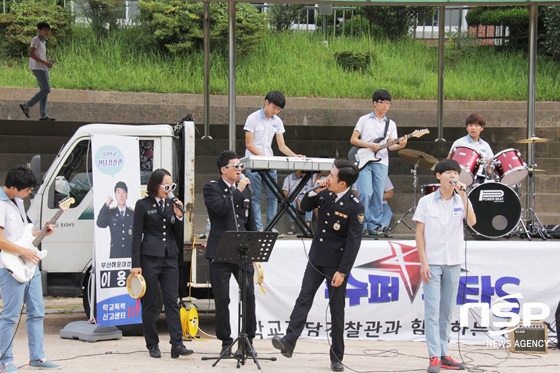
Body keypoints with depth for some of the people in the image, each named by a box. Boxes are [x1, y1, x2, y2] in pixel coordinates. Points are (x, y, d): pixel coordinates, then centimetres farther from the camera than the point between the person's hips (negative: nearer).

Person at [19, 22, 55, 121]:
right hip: (38, 67, -10)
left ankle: (43, 115, 2)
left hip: (43, 68, 10)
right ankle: (27, 105, -14)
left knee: (44, 90, 5)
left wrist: (48, 62, 10)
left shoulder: (42, 41, 23)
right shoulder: (36, 40, -6)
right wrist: (45, 62, -18)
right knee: (46, 89, -15)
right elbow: (31, 54, -16)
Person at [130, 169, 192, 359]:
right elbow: (137, 235, -3)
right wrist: (136, 265, -8)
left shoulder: (171, 204, 11)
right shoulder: (143, 205, -2)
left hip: (170, 258, 4)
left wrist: (178, 216, -5)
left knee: (172, 301, -4)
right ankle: (152, 345, 10)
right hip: (150, 258, -4)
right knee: (149, 304, 2)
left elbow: (177, 233, 14)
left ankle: (177, 344, -9)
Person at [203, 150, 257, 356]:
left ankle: (248, 339, 10)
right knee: (222, 299, -1)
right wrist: (238, 191, -13)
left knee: (249, 295, -3)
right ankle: (226, 342, 10)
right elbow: (220, 208, -19)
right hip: (220, 252, -4)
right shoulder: (211, 188, 1)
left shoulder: (244, 190, 17)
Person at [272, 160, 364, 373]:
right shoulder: (325, 194, 2)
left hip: (336, 263, -5)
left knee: (336, 309, 4)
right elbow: (304, 207, 15)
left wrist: (342, 271, -19)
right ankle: (289, 342, -13)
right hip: (316, 259, 5)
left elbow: (353, 242, -16)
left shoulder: (355, 207, -16)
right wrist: (314, 190, -4)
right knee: (304, 299, -6)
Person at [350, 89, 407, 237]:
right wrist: (369, 145, -11)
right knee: (365, 193, -14)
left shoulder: (390, 124, 15)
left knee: (378, 196, -1)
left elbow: (390, 145, 8)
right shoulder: (364, 120, 8)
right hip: (364, 162, -3)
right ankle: (361, 225, -4)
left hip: (381, 163, 3)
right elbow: (353, 139, 4)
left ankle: (374, 225, 6)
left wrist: (400, 145, -14)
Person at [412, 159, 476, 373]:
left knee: (447, 310, 9)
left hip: (453, 262, 3)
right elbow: (419, 233, -1)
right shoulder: (426, 202, 0)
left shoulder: (461, 201, 5)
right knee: (432, 309, -8)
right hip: (432, 262, -3)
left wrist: (463, 195, -16)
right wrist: (423, 262, -9)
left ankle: (443, 355, 15)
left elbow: (472, 222, -13)